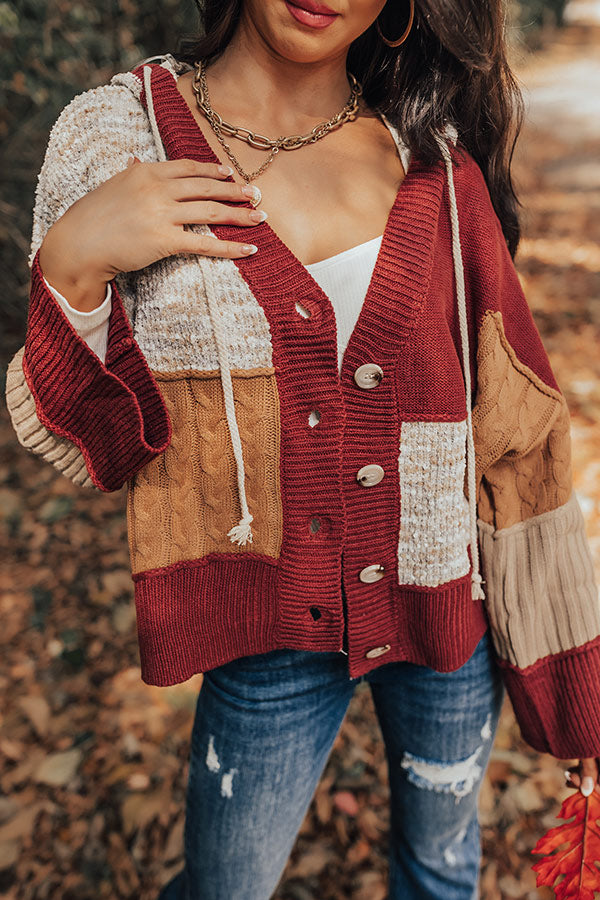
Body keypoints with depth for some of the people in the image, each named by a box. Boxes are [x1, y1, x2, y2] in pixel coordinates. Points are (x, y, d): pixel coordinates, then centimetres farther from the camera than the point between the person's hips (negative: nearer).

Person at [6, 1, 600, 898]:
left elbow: (516, 423, -2)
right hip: (275, 629, -1)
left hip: (448, 600, 2)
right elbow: (92, 450, -6)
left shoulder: (435, 154, -4)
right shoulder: (115, 132, -8)